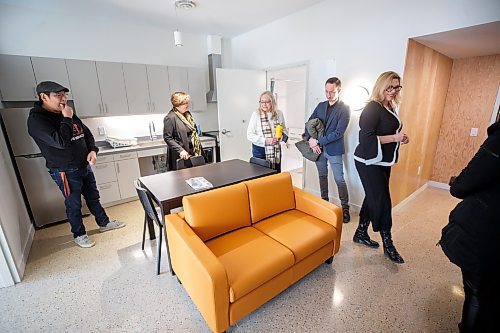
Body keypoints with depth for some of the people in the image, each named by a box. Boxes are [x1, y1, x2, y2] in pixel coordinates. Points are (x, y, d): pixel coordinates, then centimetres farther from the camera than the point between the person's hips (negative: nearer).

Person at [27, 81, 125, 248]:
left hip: (84, 166, 7)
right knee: (74, 204, 8)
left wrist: (93, 150, -3)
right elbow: (61, 142, -29)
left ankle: (104, 223, 35)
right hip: (65, 172, -6)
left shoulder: (68, 114, 5)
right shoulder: (36, 119, -16)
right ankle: (79, 234, 28)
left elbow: (87, 133, 14)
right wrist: (67, 119, -20)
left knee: (93, 197, 18)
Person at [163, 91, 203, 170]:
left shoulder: (187, 114, 11)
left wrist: (198, 148, 13)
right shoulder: (170, 118, -13)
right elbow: (167, 138, -14)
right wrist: (180, 150, -22)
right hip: (182, 155, -7)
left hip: (194, 152, 7)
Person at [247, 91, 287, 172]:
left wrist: (281, 137, -9)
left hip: (276, 150, 4)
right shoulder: (256, 114, -8)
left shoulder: (279, 113, 3)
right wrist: (265, 140, -21)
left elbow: (284, 130, 14)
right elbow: (249, 135, -10)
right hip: (260, 150, -3)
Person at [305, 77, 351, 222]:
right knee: (322, 176, 16)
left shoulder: (345, 108, -8)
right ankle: (324, 202, 32)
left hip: (334, 150, -5)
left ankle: (345, 208, 15)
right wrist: (310, 139, -11)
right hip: (319, 148, 5)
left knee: (339, 180, 0)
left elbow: (338, 133, -16)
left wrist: (318, 141, -17)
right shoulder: (321, 105, 9)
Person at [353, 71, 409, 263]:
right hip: (369, 162, -9)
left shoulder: (390, 108, 13)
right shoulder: (373, 107, -14)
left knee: (373, 198, 14)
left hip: (383, 162, 9)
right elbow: (366, 138, -22)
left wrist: (400, 139, 6)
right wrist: (394, 138, -18)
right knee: (382, 201, -3)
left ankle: (361, 233, 29)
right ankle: (388, 244, 14)